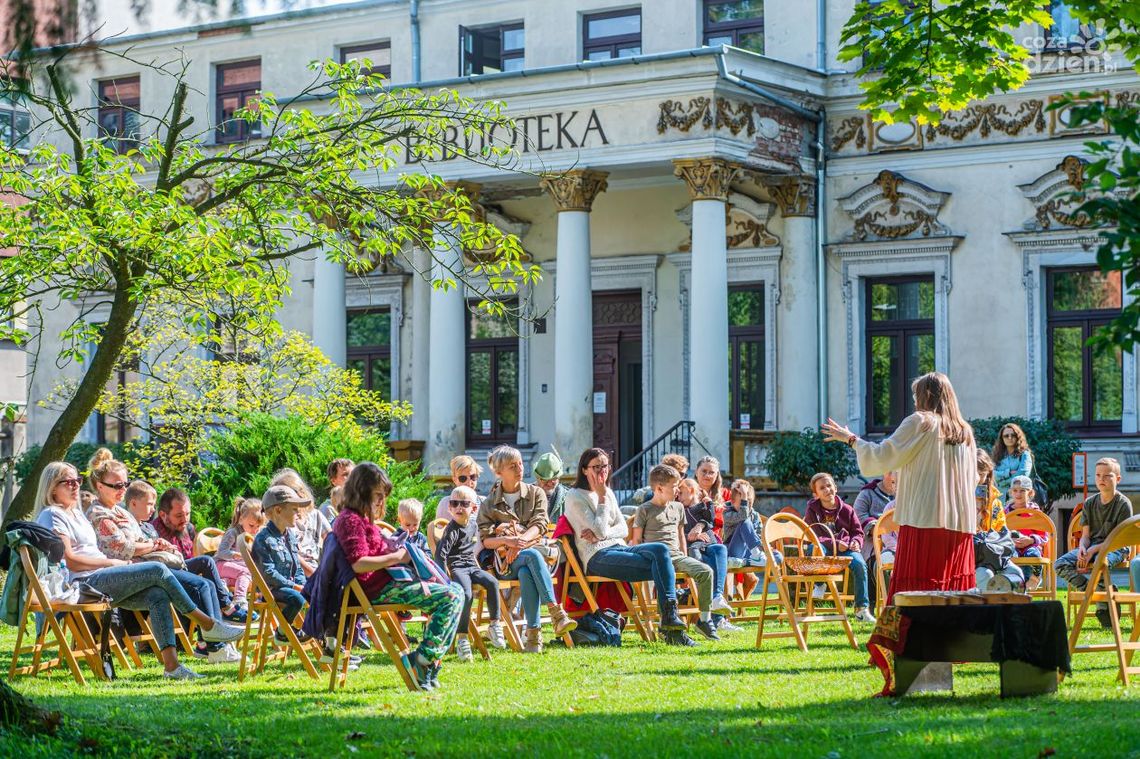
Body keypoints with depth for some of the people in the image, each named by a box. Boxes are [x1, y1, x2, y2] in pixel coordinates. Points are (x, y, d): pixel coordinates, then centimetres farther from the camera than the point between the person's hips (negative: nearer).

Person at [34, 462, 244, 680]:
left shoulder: (76, 514, 27)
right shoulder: (51, 516, -2)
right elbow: (70, 560, -12)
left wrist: (117, 563, 7)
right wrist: (112, 562, -8)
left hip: (101, 580, 9)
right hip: (83, 583, -9)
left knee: (158, 596, -16)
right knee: (157, 570, -19)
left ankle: (171, 664, -25)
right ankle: (207, 624, -12)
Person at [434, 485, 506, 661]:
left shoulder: (473, 525, 14)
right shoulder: (451, 530, -9)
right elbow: (440, 553, -16)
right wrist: (446, 575, -22)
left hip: (471, 566, 7)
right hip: (456, 568, -7)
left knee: (492, 582, -19)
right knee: (466, 594, -30)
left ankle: (495, 624, -8)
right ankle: (462, 639, -27)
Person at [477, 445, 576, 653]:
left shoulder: (536, 493, 14)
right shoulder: (489, 504, 13)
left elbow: (540, 526, 0)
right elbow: (485, 540, 2)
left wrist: (520, 541, -20)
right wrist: (507, 540, -19)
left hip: (537, 550, 1)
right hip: (504, 560, -1)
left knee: (526, 574, -37)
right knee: (532, 556, -36)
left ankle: (533, 632, -43)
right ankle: (556, 612, -46)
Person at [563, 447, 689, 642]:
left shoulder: (608, 493, 21)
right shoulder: (575, 497, -1)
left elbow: (623, 529, 12)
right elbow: (600, 531, -11)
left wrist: (601, 534, -7)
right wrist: (602, 498, -5)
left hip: (619, 548, 7)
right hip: (598, 557, -7)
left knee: (661, 549, -25)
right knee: (661, 567, -26)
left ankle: (670, 617, -30)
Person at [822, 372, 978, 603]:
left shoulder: (920, 422, -4)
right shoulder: (965, 431, 14)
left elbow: (883, 456, -4)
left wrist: (852, 439, 9)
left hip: (925, 519, -6)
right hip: (961, 523, 6)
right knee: (954, 591, 6)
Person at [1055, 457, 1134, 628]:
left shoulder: (1123, 504, -7)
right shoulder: (1090, 504, 9)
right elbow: (1086, 535, 8)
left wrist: (1094, 550, -22)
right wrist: (1082, 549, -16)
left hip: (1115, 549, -5)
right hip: (1091, 547, 5)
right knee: (1060, 565, -18)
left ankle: (1104, 604, -21)